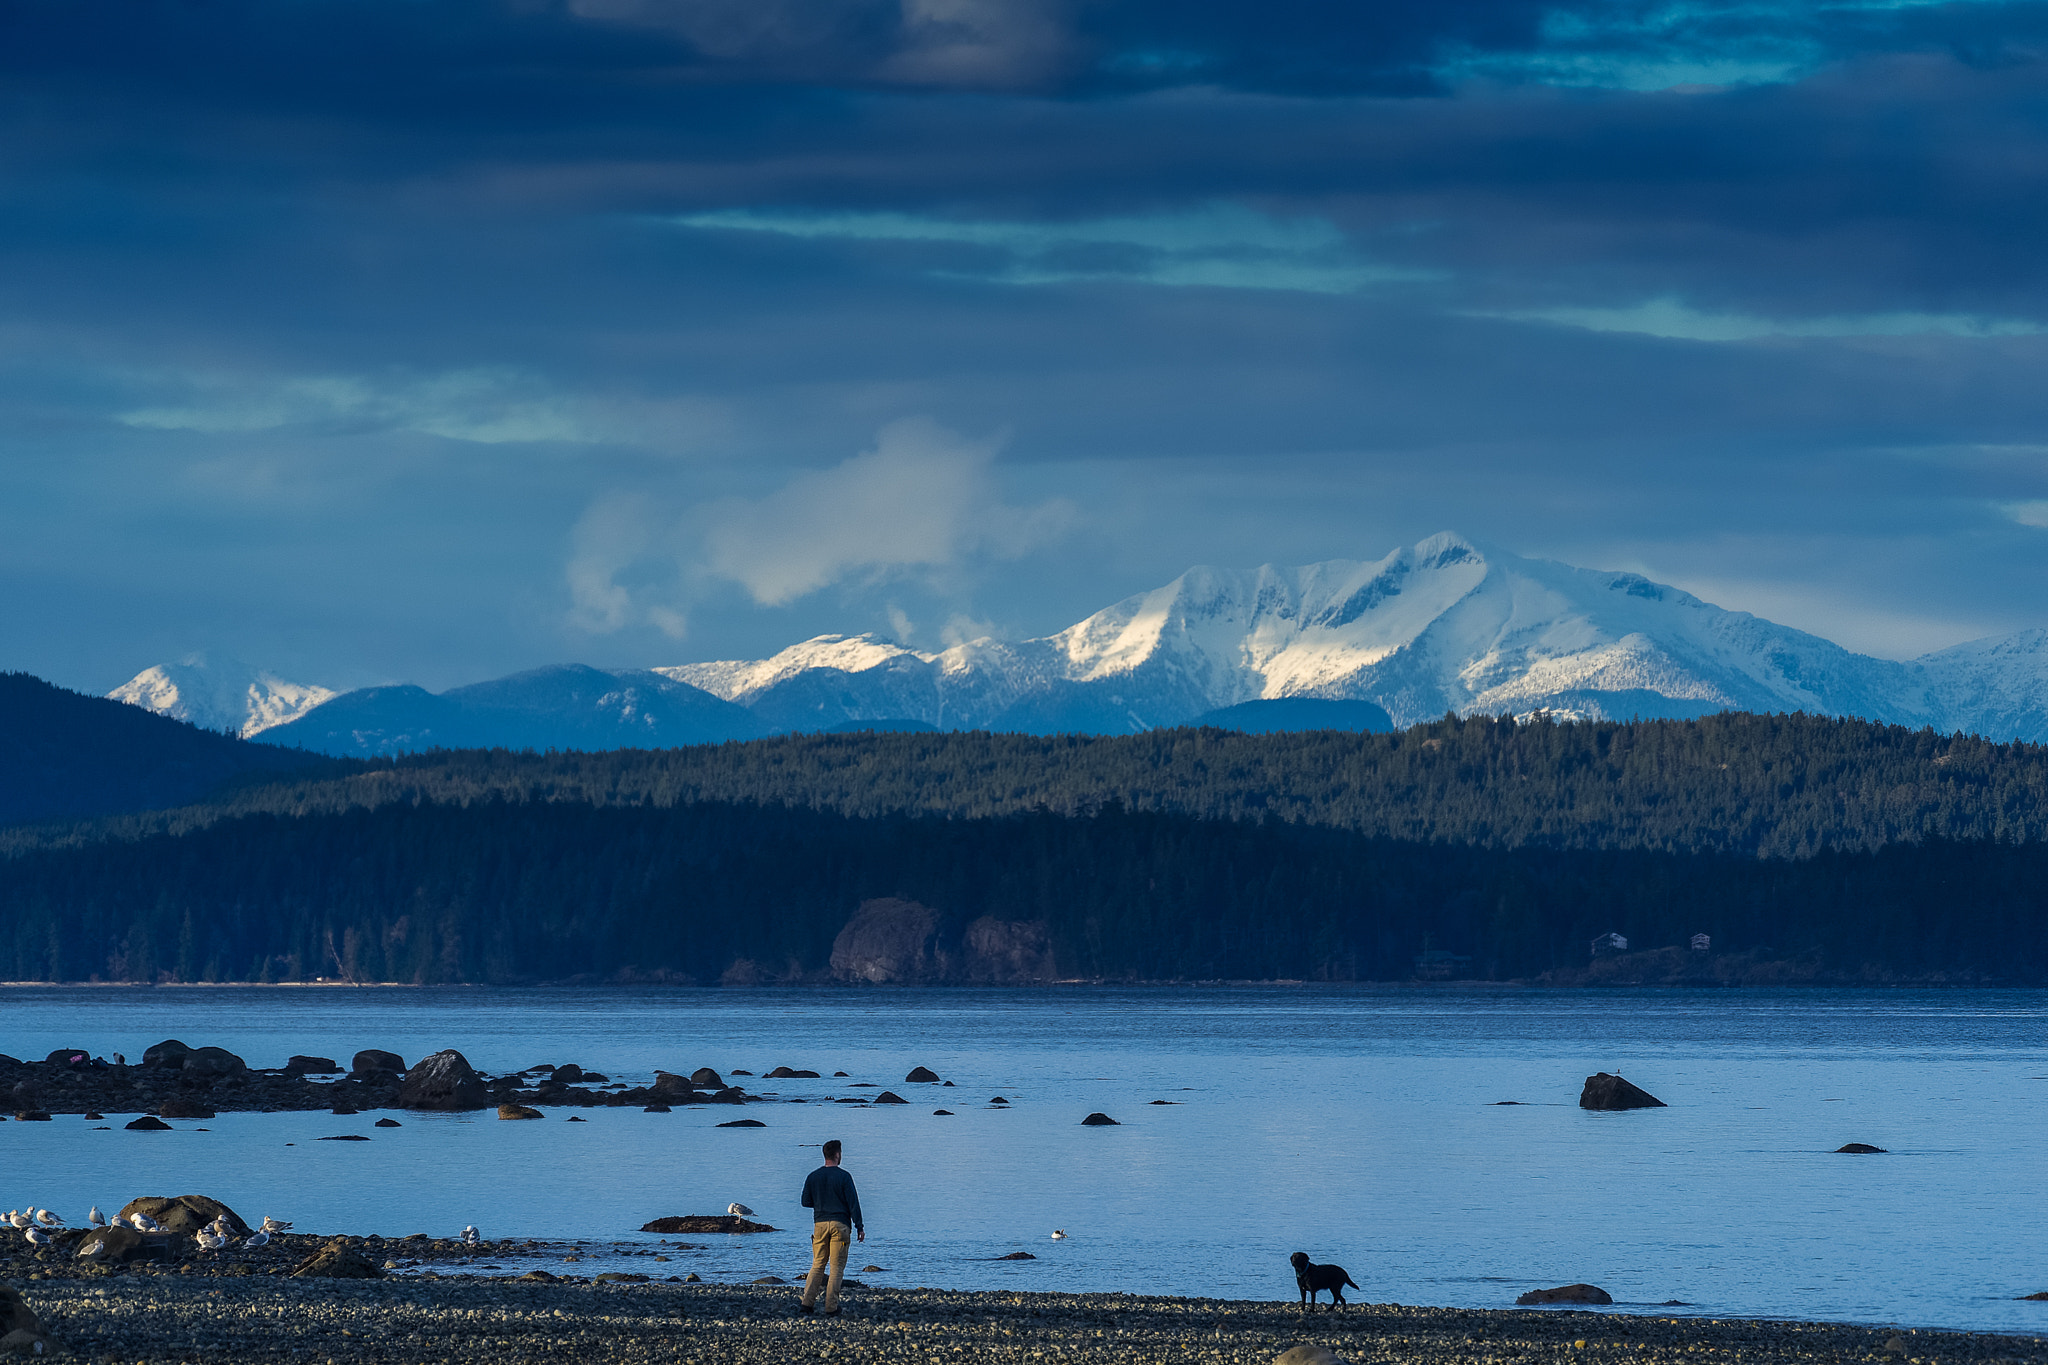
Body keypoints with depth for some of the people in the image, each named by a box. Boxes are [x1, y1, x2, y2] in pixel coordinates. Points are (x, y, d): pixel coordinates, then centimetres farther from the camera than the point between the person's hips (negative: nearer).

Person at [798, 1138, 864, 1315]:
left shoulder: (813, 1177, 5)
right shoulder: (843, 1177, -7)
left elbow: (805, 1202, 10)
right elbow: (853, 1203, -7)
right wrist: (859, 1227, -3)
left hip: (820, 1224, 4)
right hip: (839, 1224, -4)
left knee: (817, 1265, 11)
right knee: (836, 1268, 1)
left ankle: (808, 1302, -1)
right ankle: (831, 1307, -3)